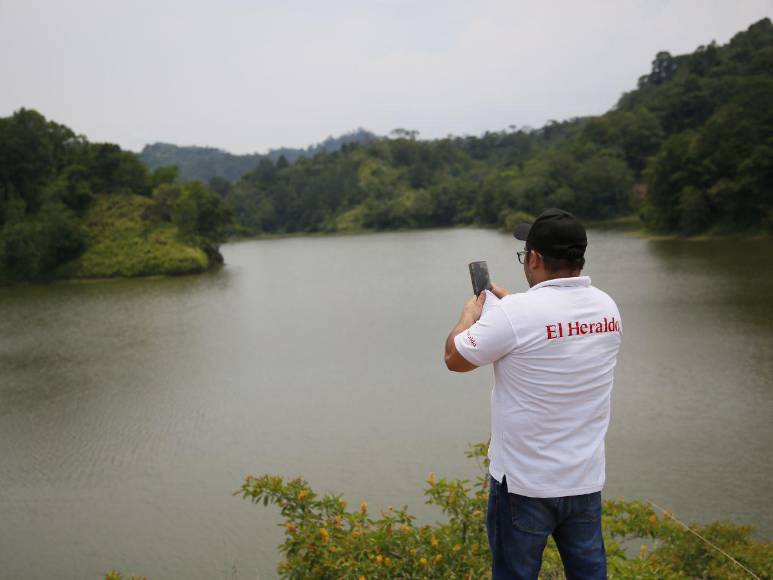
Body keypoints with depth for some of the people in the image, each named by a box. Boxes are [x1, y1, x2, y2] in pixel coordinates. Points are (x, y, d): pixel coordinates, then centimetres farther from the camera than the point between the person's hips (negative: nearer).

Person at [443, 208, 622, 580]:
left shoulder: (516, 313, -22)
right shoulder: (607, 308, -1)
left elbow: (455, 359, -8)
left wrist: (470, 315, 9)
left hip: (525, 483, -5)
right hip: (586, 480, 6)